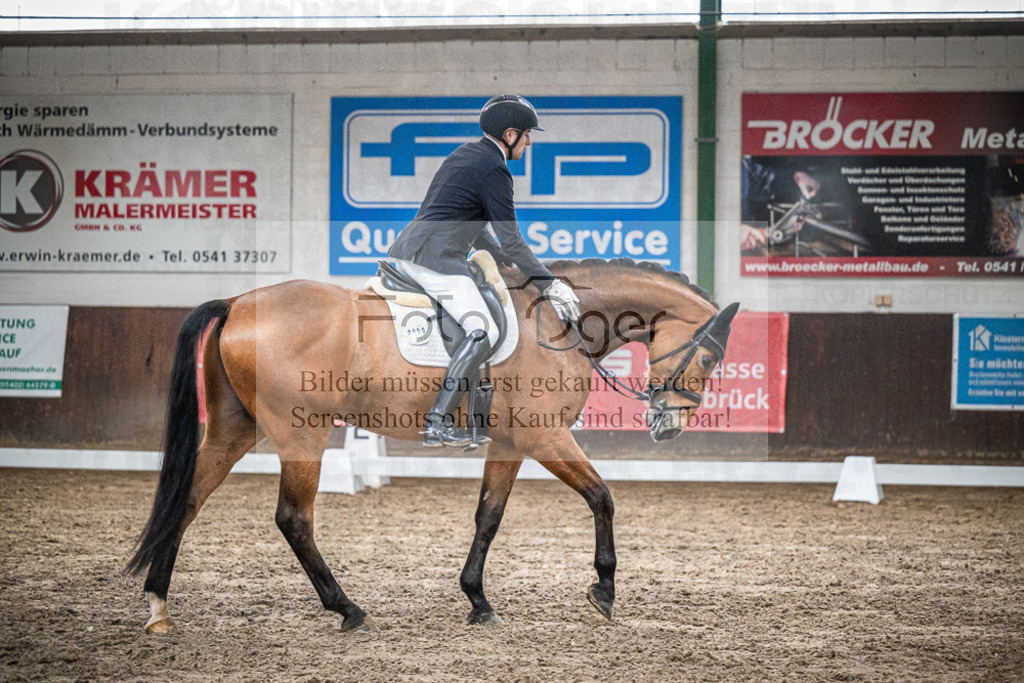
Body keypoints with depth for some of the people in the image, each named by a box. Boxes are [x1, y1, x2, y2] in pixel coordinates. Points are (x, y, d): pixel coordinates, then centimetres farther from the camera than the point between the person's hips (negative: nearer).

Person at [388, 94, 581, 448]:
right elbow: (511, 239, -10)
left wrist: (503, 259, 36)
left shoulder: (465, 153, 19)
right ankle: (437, 424, -21)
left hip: (404, 248, 10)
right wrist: (549, 285, -7)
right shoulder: (494, 170, -9)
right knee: (483, 332, -15)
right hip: (436, 257, -10)